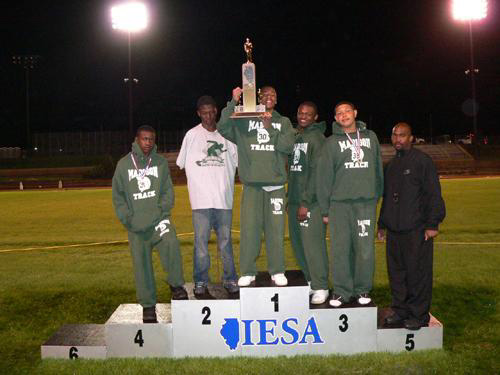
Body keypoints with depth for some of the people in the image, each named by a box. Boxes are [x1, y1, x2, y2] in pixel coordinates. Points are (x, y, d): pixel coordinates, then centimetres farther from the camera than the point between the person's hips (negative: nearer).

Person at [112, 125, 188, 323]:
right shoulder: (123, 164, 5)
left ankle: (176, 285, -8)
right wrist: (127, 218, -4)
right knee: (142, 264, 3)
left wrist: (162, 211, -9)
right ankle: (148, 306, 14)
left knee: (171, 243, -27)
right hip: (136, 225, 1)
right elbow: (118, 195, 5)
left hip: (159, 218, -1)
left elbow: (168, 191, 5)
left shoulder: (161, 162, 6)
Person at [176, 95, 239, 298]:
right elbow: (182, 164, 7)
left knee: (225, 240, 8)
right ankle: (200, 282, 12)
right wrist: (198, 179, 6)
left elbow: (235, 163, 12)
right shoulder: (192, 135, 2)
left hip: (224, 197, 2)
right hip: (201, 199, -2)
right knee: (201, 240, 2)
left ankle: (230, 279, 18)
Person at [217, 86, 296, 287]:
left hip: (276, 184, 1)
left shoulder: (284, 122, 13)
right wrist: (233, 103, -12)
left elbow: (288, 145, -2)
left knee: (276, 229, 1)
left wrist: (270, 127, -10)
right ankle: (247, 272, 10)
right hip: (251, 184, -1)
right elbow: (223, 128, -5)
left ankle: (277, 271, 13)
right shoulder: (244, 120, 10)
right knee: (249, 228, -1)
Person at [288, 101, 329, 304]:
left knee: (313, 243, -7)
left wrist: (306, 202, -18)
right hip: (294, 200, 8)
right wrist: (290, 198, 15)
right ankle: (309, 280, 25)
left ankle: (320, 287, 3)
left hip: (311, 202, -8)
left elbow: (316, 173, -14)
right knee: (297, 242, 11)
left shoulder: (317, 138, -7)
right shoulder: (294, 137, 17)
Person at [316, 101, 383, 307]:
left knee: (365, 248, 1)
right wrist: (325, 209, -1)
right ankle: (342, 290, 11)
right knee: (340, 249, 0)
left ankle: (363, 289, 16)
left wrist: (378, 196, 9)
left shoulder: (370, 137, 12)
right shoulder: (331, 142, 5)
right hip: (339, 203, -1)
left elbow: (378, 170, 14)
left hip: (366, 202, 1)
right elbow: (323, 176, 2)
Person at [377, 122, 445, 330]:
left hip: (416, 230, -7)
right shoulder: (391, 164, 17)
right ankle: (400, 310, 23)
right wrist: (382, 224, 23)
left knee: (418, 272, -2)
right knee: (396, 271, 11)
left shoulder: (422, 160, -5)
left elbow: (434, 194, -9)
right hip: (394, 230, 7)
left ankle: (419, 314, 9)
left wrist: (432, 224, -13)